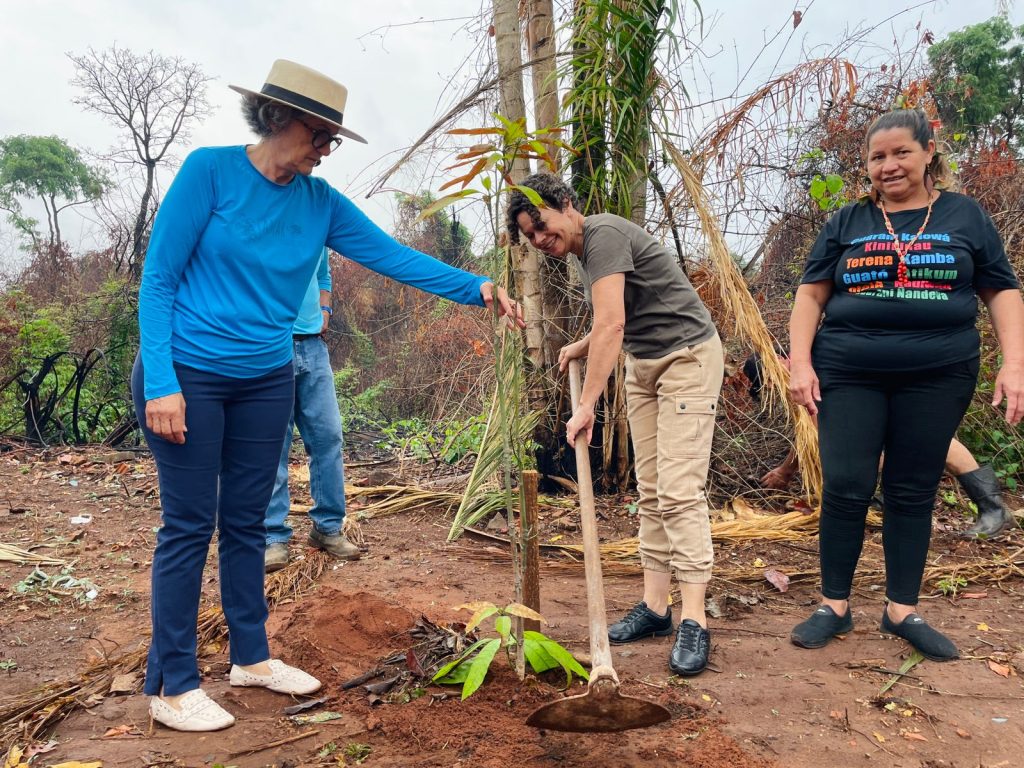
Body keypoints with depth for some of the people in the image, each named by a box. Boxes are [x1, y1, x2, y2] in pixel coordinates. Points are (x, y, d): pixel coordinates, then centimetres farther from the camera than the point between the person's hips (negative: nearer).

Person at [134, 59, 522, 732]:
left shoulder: (320, 203, 3)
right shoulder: (211, 170, -12)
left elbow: (393, 255, -2)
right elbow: (159, 277, -12)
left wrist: (476, 289, -12)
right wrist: (160, 383, -18)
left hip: (266, 381, 5)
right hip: (188, 374, -5)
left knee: (247, 522, 13)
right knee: (190, 525, 0)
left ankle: (251, 655, 28)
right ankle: (172, 685, 14)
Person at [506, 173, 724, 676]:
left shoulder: (603, 234, -18)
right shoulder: (583, 255, 12)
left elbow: (612, 322, -28)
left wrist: (586, 405, -30)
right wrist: (582, 347, 8)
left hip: (687, 356, -9)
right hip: (641, 365, 9)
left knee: (679, 491, -14)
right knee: (649, 492, 6)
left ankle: (693, 622, -10)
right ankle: (655, 606, 12)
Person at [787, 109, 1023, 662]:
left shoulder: (965, 216, 9)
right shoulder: (847, 223, 9)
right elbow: (811, 294, 6)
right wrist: (800, 361, -6)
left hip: (937, 377, 0)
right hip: (849, 376, 0)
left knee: (913, 492, 7)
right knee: (845, 488, -3)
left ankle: (902, 611, 20)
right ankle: (834, 606, 11)